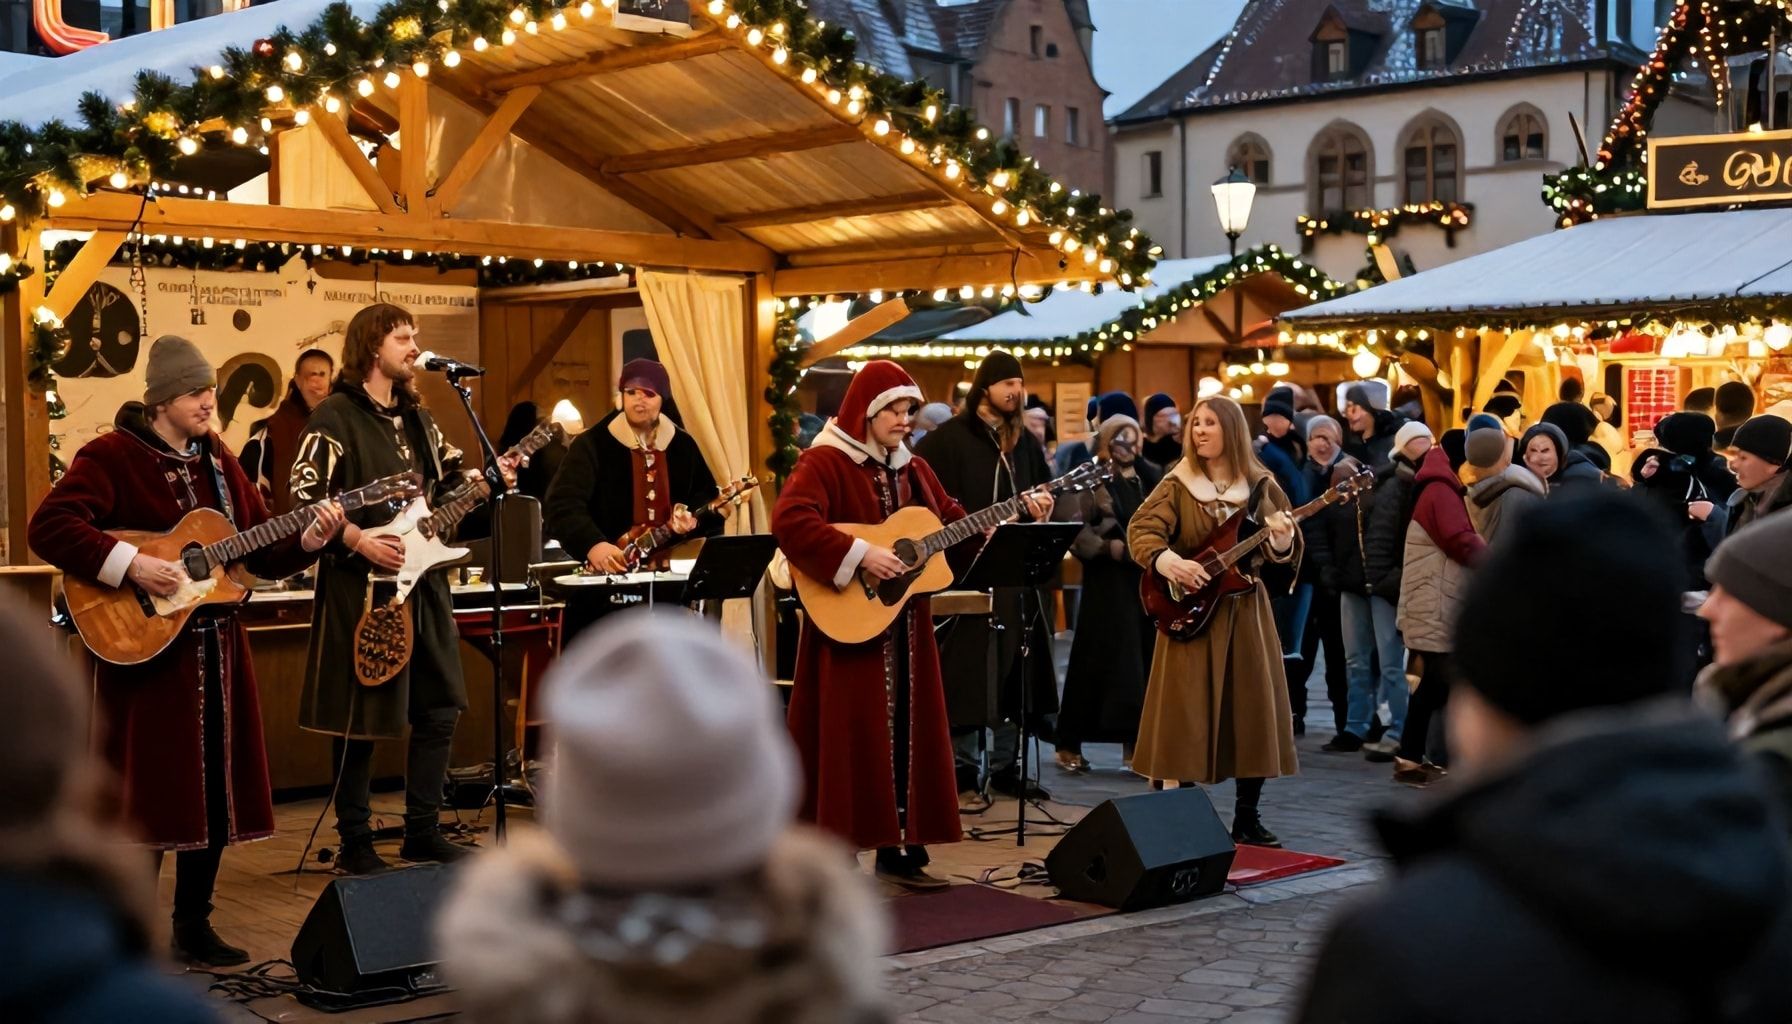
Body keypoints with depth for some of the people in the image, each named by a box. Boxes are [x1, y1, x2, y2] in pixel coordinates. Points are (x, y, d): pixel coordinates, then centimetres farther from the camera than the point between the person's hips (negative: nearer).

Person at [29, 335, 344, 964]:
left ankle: (193, 926, 22)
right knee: (149, 794, -3)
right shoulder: (112, 456, -9)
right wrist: (131, 566, -26)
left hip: (216, 651, 7)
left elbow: (263, 554, 13)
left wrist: (309, 541, -6)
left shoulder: (218, 461, 12)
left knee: (215, 790, 10)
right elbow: (48, 527, -21)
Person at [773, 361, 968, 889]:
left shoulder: (912, 467, 14)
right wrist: (859, 555, -28)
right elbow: (789, 520, -25)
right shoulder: (825, 462, -11)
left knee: (906, 733, 9)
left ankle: (899, 849, 18)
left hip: (905, 624, 8)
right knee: (849, 736, -3)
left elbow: (950, 517, 19)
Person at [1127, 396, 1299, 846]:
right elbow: (1140, 530, -10)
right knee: (1190, 715, -1)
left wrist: (1281, 542, -21)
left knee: (1253, 711, 3)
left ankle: (1247, 817, 14)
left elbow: (1284, 555, 3)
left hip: (1245, 610, 2)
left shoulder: (1261, 486, 5)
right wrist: (1166, 561, -29)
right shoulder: (1177, 485, 0)